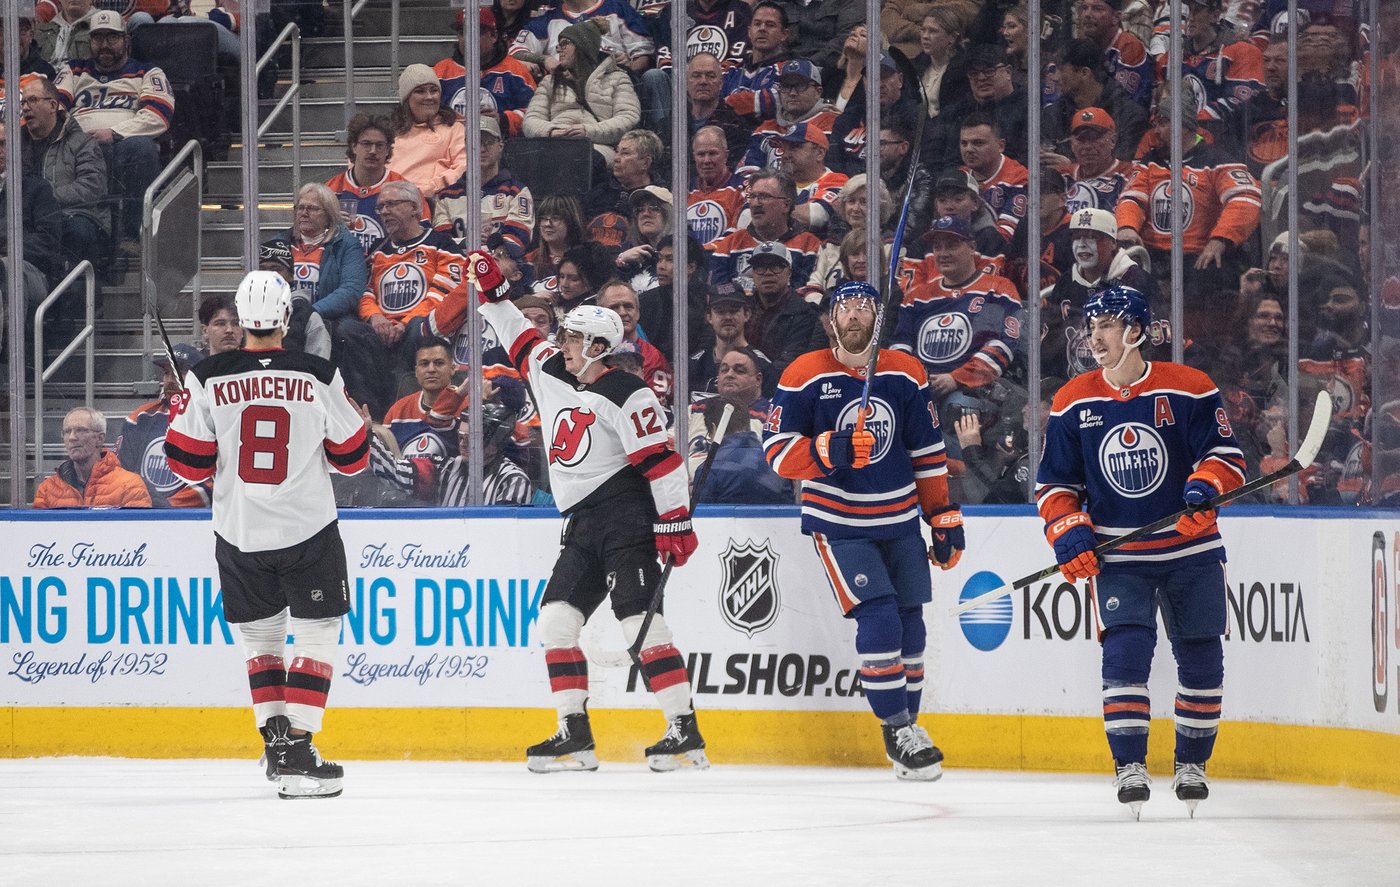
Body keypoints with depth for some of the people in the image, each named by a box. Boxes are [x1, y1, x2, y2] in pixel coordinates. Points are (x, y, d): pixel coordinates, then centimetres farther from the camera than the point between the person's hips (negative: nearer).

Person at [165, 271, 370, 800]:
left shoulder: (207, 380, -6)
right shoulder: (319, 378, -7)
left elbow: (189, 463, -1)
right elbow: (351, 456, 3)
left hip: (239, 535, 2)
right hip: (308, 529, -2)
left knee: (261, 635, 19)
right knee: (316, 633, 4)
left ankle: (274, 736, 12)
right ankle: (297, 754, -8)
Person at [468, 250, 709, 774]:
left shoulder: (625, 396, -12)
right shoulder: (551, 372, 12)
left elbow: (660, 460, -15)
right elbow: (517, 336, 26)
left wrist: (675, 523, -18)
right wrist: (490, 289, 17)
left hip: (625, 518, -9)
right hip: (582, 527, 9)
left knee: (640, 620, -15)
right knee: (556, 618, 1)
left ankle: (685, 734, -16)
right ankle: (574, 736, 2)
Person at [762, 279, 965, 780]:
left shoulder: (906, 376, 2)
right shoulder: (805, 377, -9)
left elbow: (927, 453, 10)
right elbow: (777, 451, -11)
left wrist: (944, 518, 8)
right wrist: (829, 452, -28)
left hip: (900, 520, 4)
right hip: (838, 523, -4)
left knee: (909, 625, 7)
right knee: (878, 620, -16)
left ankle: (906, 727, 21)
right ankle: (898, 730, -7)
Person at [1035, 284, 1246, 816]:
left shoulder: (1188, 390, -6)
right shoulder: (1073, 403, 1)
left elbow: (1225, 452, -5)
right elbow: (1054, 482, 6)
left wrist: (1205, 485, -26)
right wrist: (1067, 533, -9)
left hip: (1192, 552, 0)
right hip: (1118, 557, 0)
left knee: (1201, 658, 6)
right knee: (1125, 650, -16)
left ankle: (1191, 763, 24)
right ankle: (1129, 766, -11)